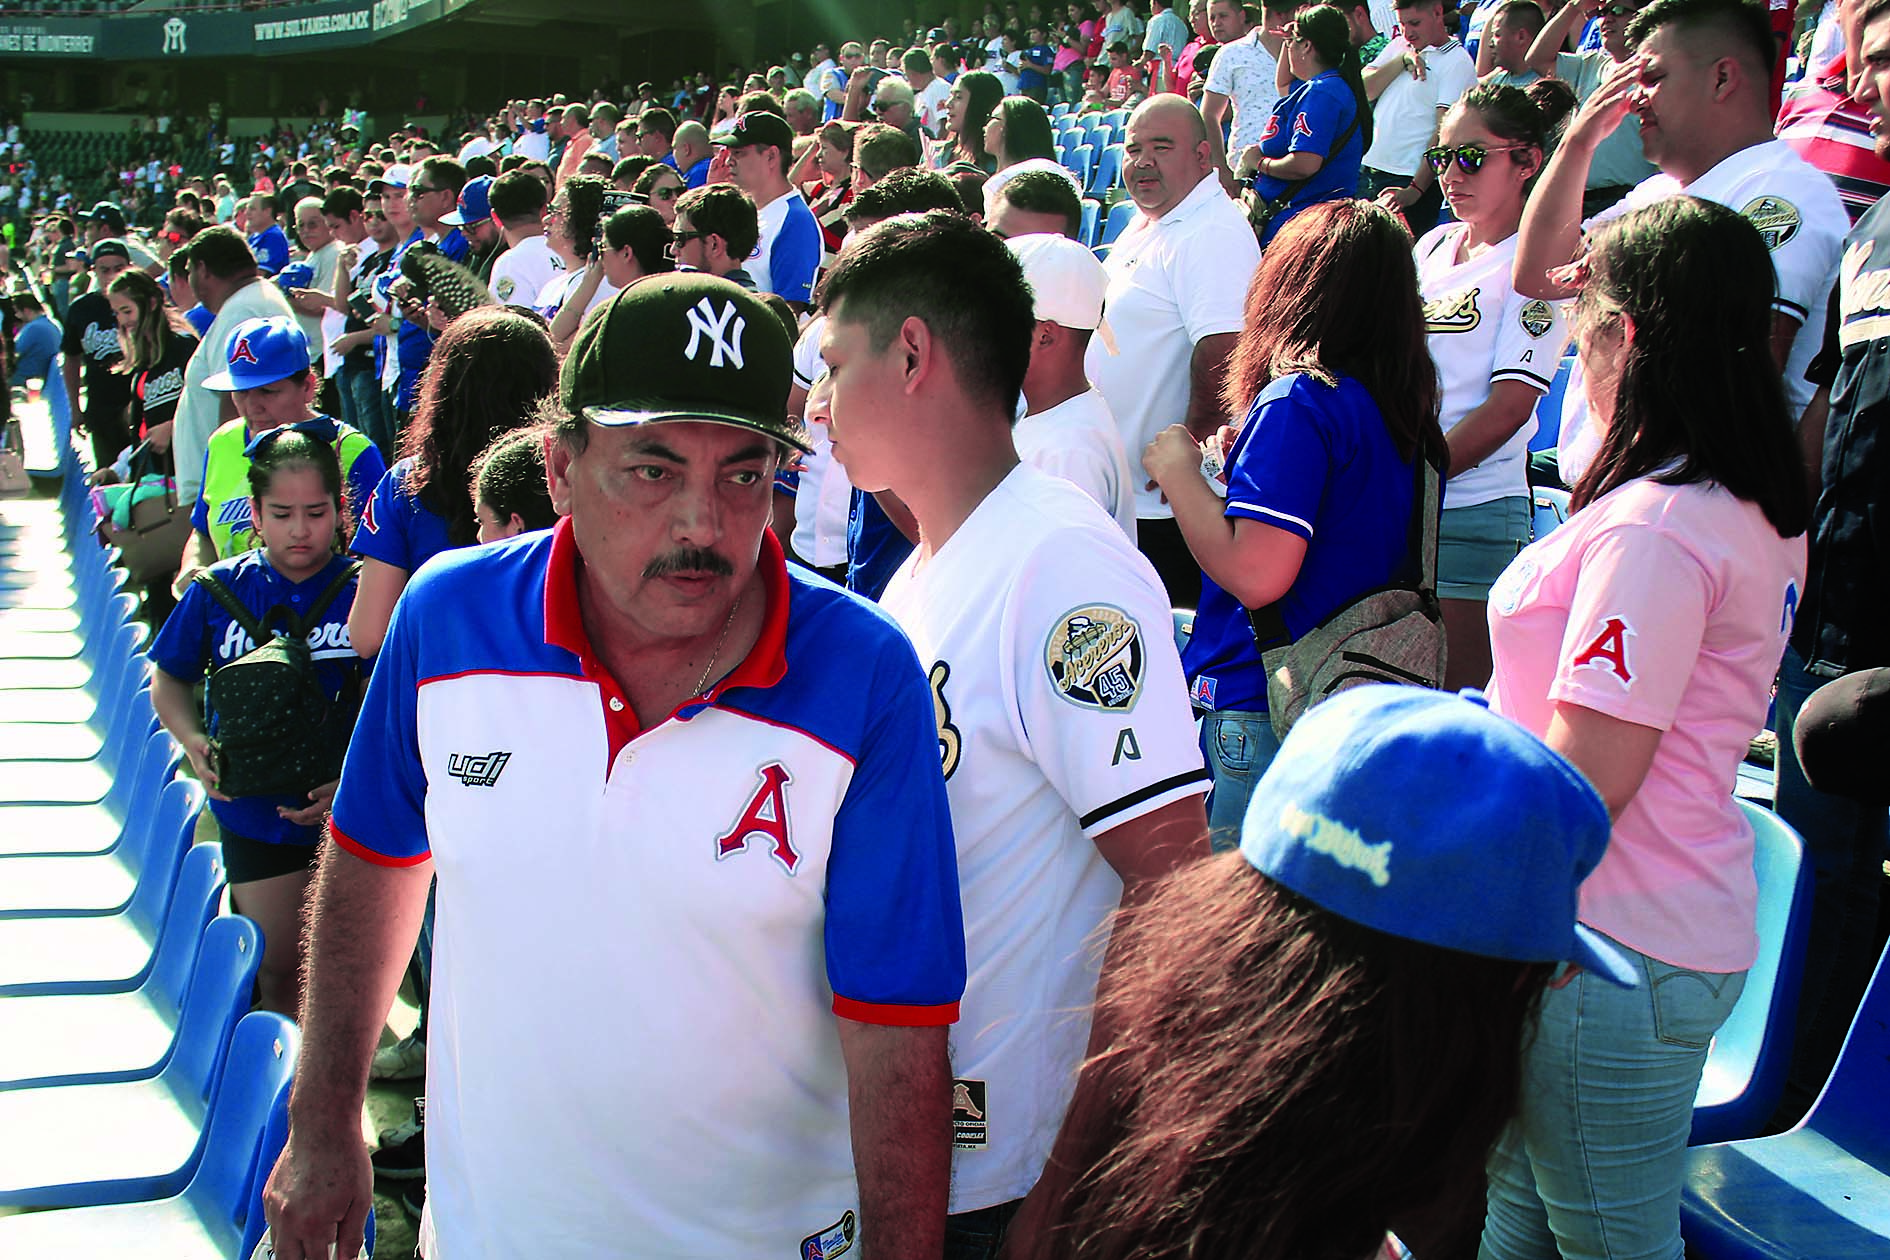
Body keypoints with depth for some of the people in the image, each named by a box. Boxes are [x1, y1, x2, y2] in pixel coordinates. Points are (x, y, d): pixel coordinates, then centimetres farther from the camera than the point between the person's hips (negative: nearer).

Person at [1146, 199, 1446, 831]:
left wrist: (1179, 471, -10)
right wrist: (1244, 465, 18)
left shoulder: (1298, 400, -17)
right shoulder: (1403, 406, 9)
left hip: (1260, 717, -9)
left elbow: (1255, 574, -24)